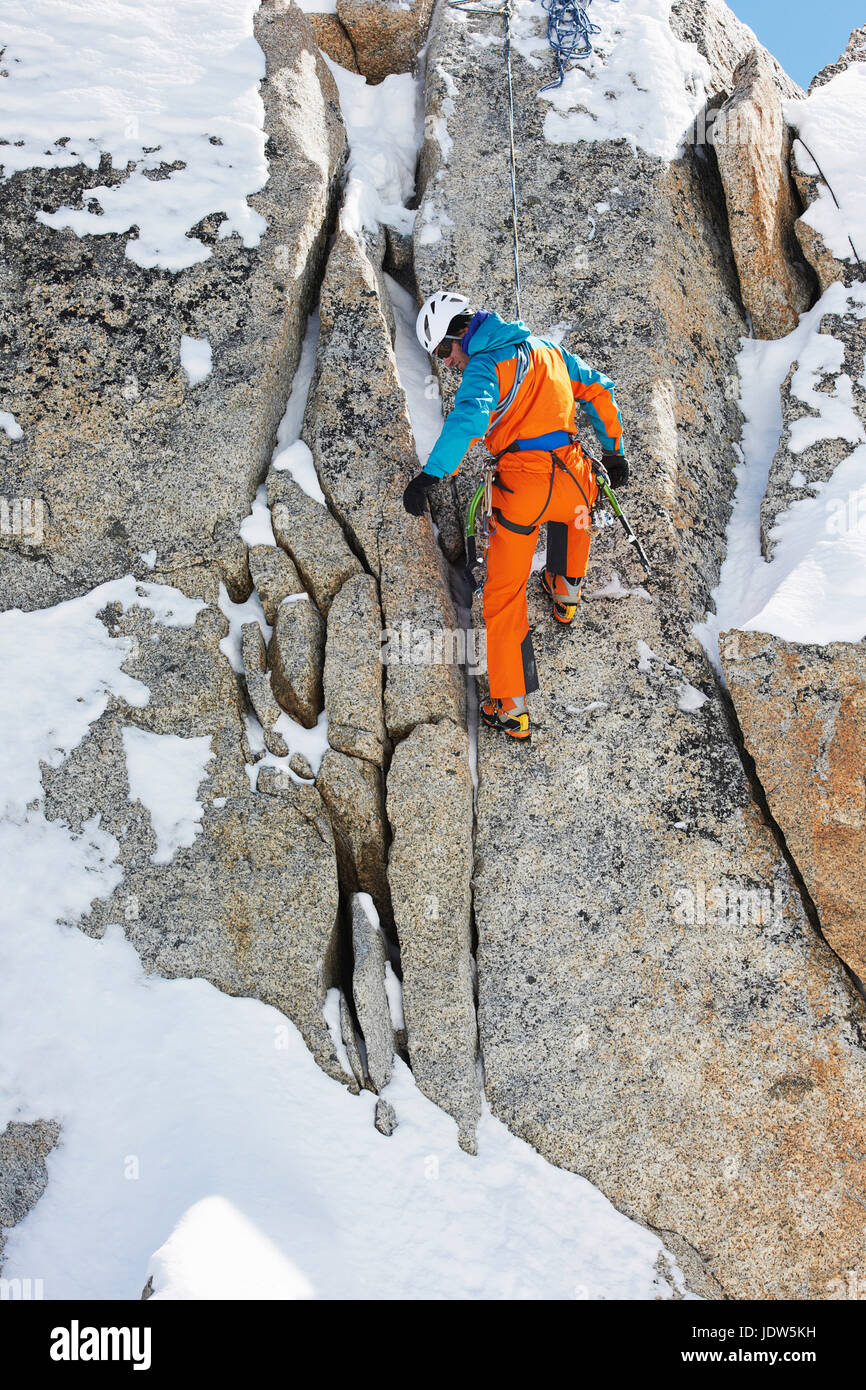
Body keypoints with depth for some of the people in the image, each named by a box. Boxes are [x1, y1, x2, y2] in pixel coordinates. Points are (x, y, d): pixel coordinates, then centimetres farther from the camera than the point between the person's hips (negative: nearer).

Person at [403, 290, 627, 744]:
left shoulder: (483, 366, -3)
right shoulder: (544, 348, 18)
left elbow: (468, 418, -24)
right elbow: (597, 391, 26)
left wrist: (429, 476, -29)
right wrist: (613, 450, 34)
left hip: (522, 486, -5)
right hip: (572, 476, 6)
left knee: (504, 596, 5)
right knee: (573, 513, 42)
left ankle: (511, 709, 5)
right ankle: (566, 595, 55)